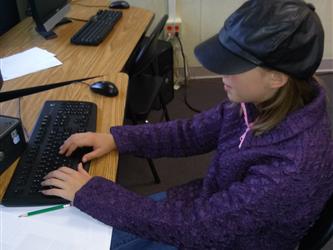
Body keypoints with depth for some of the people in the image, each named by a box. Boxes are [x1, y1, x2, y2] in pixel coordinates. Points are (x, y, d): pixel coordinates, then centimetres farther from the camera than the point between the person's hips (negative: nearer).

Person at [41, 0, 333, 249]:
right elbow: (191, 132, 0)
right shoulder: (258, 101, -15)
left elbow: (193, 226, -32)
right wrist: (115, 138, -8)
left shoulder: (293, 168, -37)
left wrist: (90, 192, -26)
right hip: (208, 208, 6)